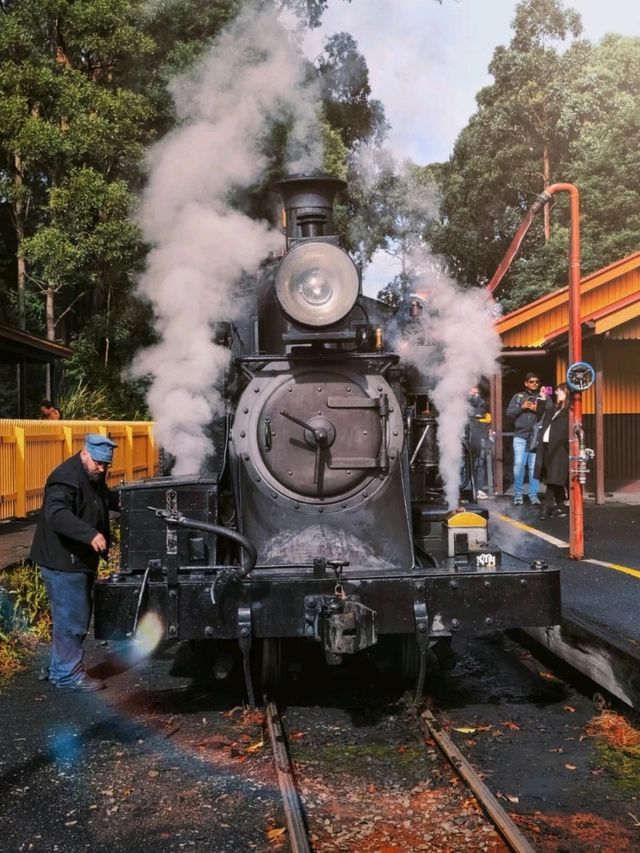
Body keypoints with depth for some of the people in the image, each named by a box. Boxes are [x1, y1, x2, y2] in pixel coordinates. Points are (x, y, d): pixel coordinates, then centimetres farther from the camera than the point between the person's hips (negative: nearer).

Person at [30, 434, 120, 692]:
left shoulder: (94, 478, 11)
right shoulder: (65, 478, -22)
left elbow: (107, 499, 31)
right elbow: (57, 515, -36)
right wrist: (91, 534, -47)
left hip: (81, 560, 11)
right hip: (63, 561, -11)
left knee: (78, 617, 18)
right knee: (71, 619, -5)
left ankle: (59, 669, 31)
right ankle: (68, 675, 7)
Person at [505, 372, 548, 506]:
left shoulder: (543, 398, 10)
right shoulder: (518, 396, 13)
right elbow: (509, 412, 5)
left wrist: (537, 409, -12)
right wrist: (521, 407, -7)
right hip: (520, 436, 0)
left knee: (534, 466, -3)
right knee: (519, 464, -4)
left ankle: (534, 495, 4)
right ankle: (518, 494, 5)